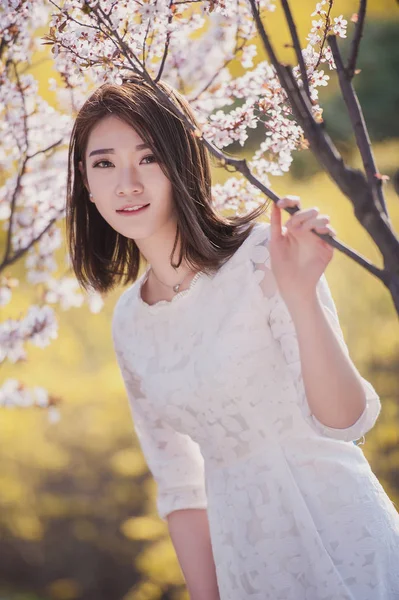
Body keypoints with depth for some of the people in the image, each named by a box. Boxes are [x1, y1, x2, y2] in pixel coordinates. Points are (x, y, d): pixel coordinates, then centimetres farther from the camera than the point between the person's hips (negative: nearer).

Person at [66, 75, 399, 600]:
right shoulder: (129, 322, 3)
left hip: (341, 536, -4)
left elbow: (345, 421, -18)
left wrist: (301, 296, -31)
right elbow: (180, 486, 8)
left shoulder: (262, 256, -13)